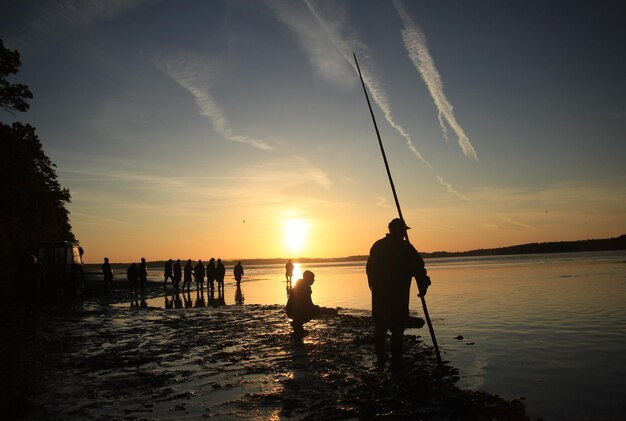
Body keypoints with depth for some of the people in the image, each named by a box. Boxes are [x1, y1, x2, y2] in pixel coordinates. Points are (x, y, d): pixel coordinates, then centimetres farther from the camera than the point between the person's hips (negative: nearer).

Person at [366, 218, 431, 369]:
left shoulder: (377, 245, 8)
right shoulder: (405, 247, -7)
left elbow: (369, 268, 12)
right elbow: (419, 269, -8)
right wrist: (423, 288, 2)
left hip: (379, 294, 5)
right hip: (398, 294, -5)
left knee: (380, 326, 14)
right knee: (397, 327, 2)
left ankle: (380, 358, 20)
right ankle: (396, 360, 2)